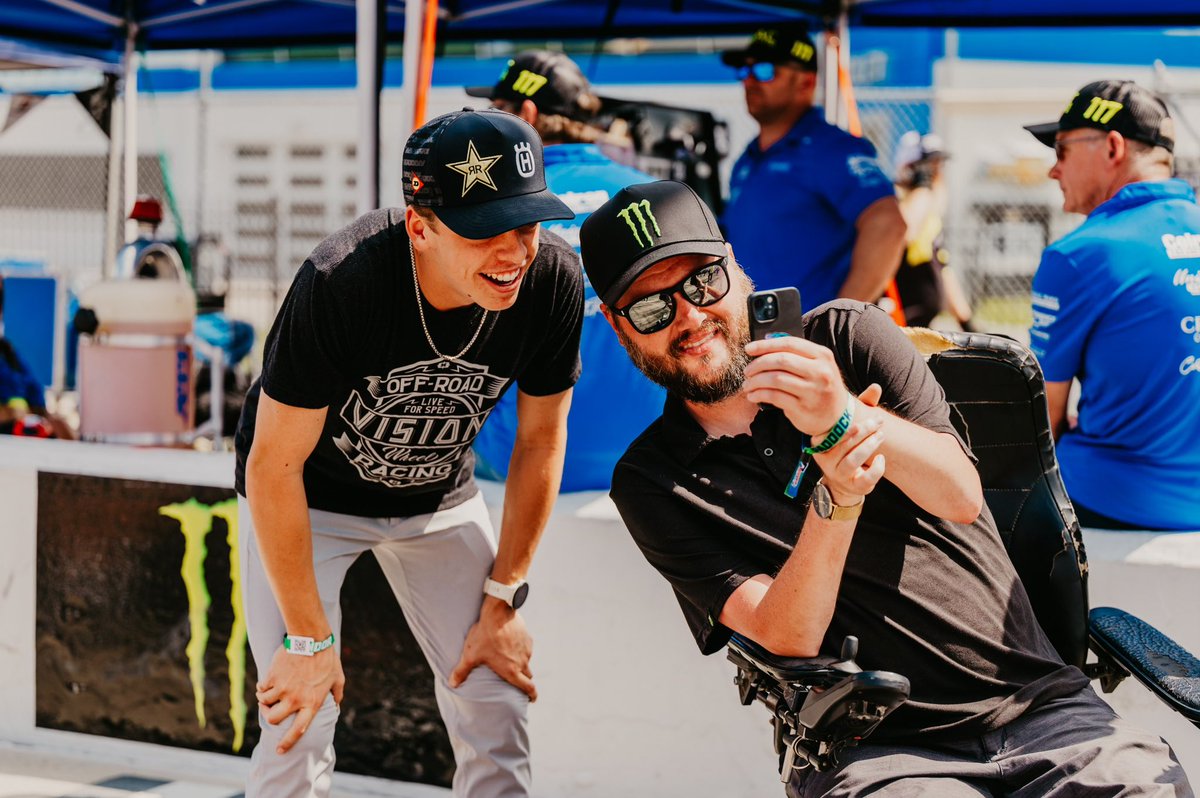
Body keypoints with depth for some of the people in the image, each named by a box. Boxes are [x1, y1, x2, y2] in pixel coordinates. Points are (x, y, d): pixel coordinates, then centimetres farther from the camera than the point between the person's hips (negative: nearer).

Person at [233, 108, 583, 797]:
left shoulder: (553, 280, -23)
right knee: (299, 732, -12)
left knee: (498, 708, 0)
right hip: (308, 496, -4)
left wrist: (503, 603, -4)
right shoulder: (340, 284, -36)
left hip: (439, 496, 4)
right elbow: (274, 465, -27)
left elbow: (540, 439, -7)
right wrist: (308, 639, -22)